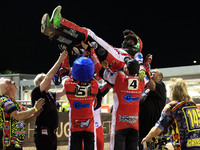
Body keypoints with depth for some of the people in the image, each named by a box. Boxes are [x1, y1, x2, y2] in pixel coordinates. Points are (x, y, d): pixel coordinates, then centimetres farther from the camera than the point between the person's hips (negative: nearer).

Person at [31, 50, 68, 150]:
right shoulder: (36, 93, -6)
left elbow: (64, 91, 25)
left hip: (52, 133, 9)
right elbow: (49, 76, -14)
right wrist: (60, 60, -10)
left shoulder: (49, 95, 16)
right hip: (43, 133, -9)